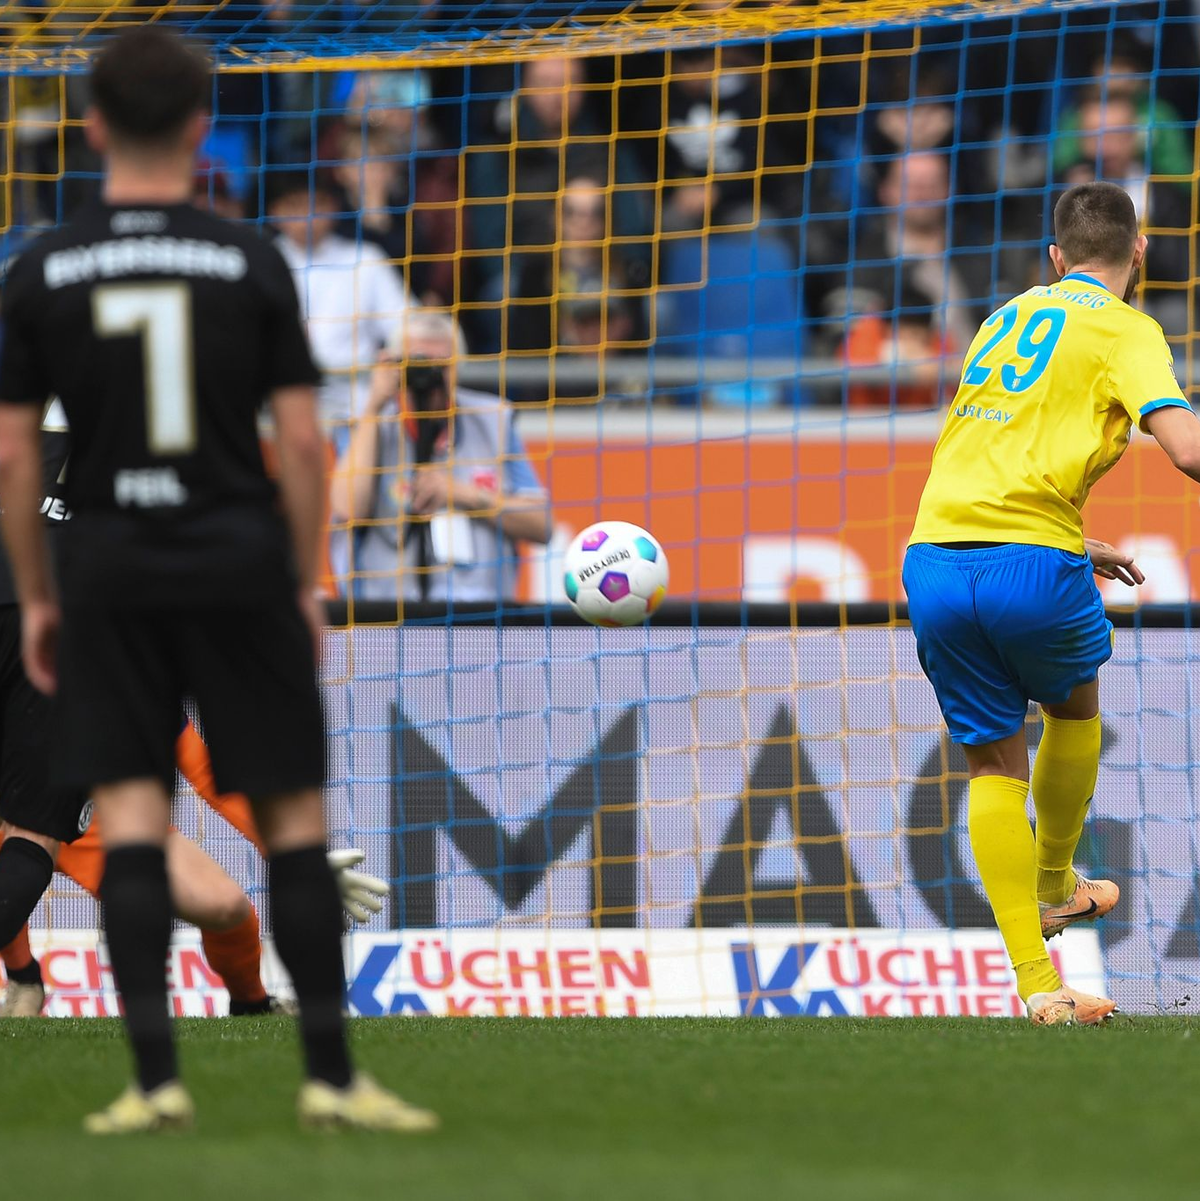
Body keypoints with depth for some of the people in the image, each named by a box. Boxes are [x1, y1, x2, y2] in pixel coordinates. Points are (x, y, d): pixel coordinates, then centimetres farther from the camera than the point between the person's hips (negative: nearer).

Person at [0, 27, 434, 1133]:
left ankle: (155, 1075, -8)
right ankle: (330, 1074, 6)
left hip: (110, 568, 1)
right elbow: (302, 441, -4)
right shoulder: (252, 265, -2)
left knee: (129, 816, 1)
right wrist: (305, 583, 6)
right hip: (240, 560, -1)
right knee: (293, 813, 5)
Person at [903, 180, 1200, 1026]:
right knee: (1074, 708, 26)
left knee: (995, 764, 11)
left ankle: (1036, 980, 3)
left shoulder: (1008, 319, 22)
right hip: (1032, 560, -5)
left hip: (935, 557, 5)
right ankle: (1056, 886, 43)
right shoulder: (1123, 329, 2)